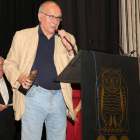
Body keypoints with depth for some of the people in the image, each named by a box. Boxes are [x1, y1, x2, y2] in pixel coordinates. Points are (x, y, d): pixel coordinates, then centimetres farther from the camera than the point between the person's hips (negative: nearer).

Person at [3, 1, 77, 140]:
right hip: (33, 96, -2)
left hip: (59, 97, 3)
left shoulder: (67, 39, 15)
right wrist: (19, 77, -11)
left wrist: (70, 48, -5)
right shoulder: (22, 36, 9)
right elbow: (9, 63, 9)